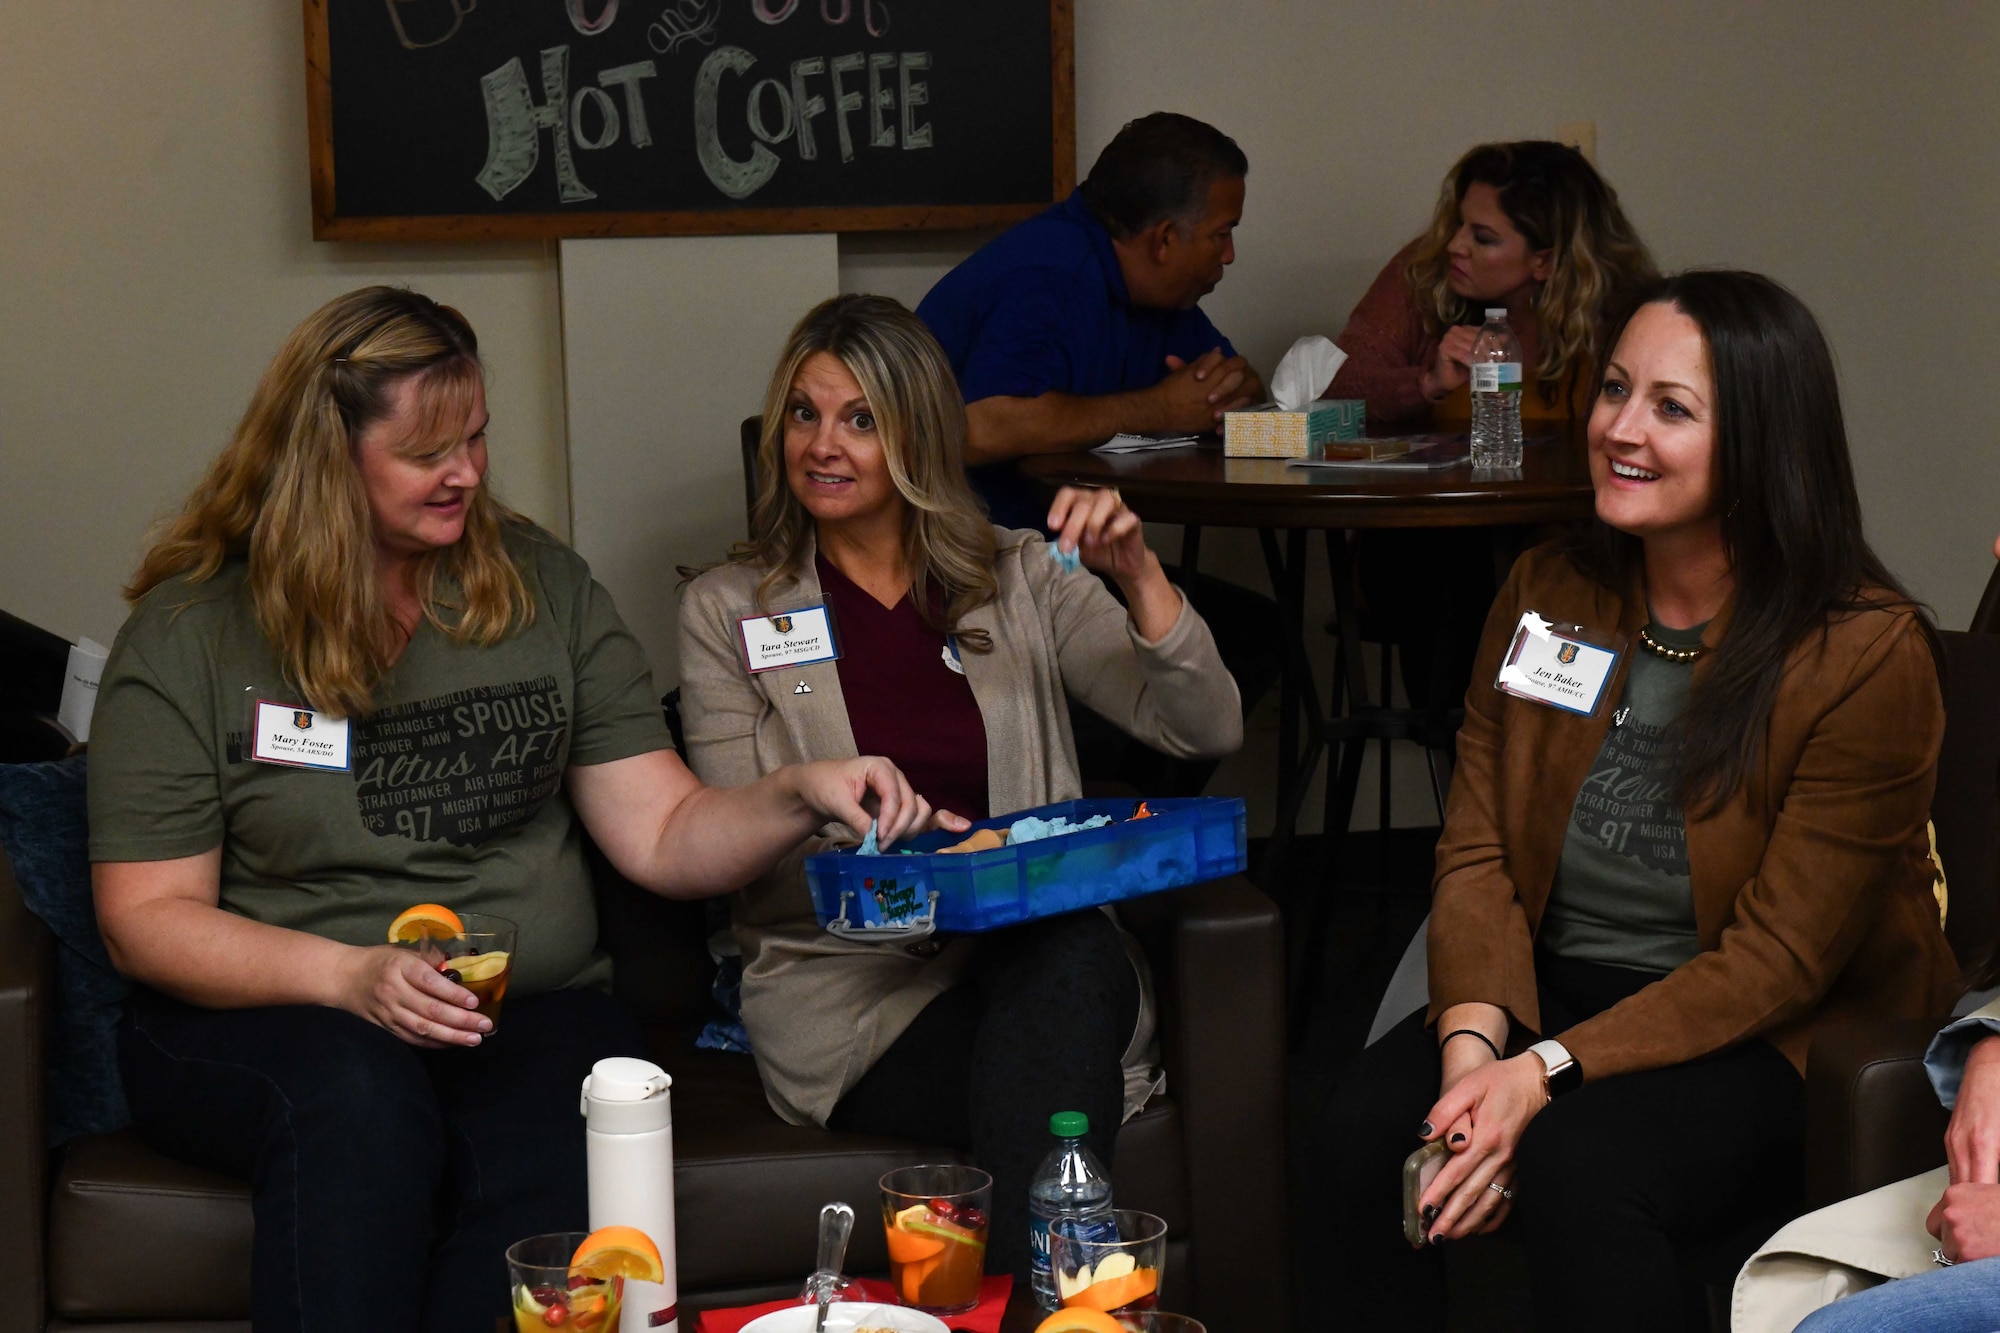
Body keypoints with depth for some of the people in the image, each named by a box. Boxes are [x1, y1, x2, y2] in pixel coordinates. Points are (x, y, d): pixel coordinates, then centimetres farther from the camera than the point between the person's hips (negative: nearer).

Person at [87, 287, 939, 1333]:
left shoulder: (543, 587, 10)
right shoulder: (187, 635, 1)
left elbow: (663, 840, 8)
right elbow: (144, 917, -2)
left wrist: (797, 796, -12)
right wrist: (349, 975, -17)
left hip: (532, 1011, 2)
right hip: (263, 1016, -1)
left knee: (566, 1167, -33)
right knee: (358, 1097, -37)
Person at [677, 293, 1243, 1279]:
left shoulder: (1020, 580, 16)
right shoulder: (730, 613, 12)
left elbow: (1207, 731, 8)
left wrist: (1138, 578, -8)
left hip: (1049, 952, 2)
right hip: (847, 984, -2)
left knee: (1070, 956, -37)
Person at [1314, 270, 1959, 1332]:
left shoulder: (1867, 654, -13)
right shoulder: (1549, 593, 5)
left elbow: (1781, 956, -15)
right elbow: (1476, 853, 2)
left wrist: (1546, 1076, -24)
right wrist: (1473, 1043, -18)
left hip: (1776, 1044, -5)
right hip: (1551, 992, 5)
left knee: (1577, 1169, -34)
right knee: (1359, 1134, -22)